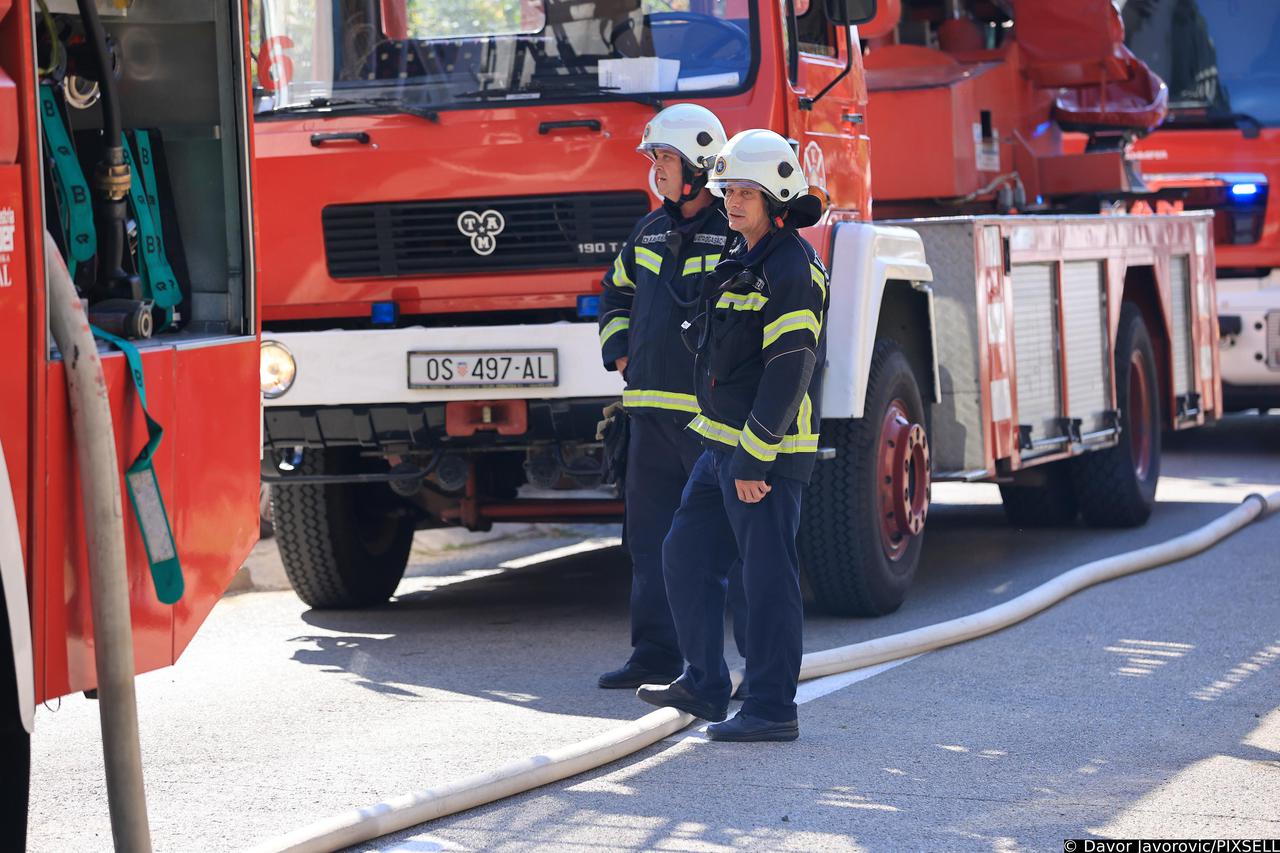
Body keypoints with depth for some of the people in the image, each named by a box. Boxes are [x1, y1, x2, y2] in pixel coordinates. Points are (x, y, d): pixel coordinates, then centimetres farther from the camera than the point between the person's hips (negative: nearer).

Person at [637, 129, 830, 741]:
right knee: (686, 555, 14)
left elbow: (789, 370, -22)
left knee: (768, 576, -5)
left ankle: (773, 709, 0)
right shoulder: (743, 261, 15)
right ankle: (705, 685, 22)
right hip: (722, 445, 10)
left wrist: (755, 458, -23)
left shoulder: (793, 270, -16)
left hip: (768, 451, -10)